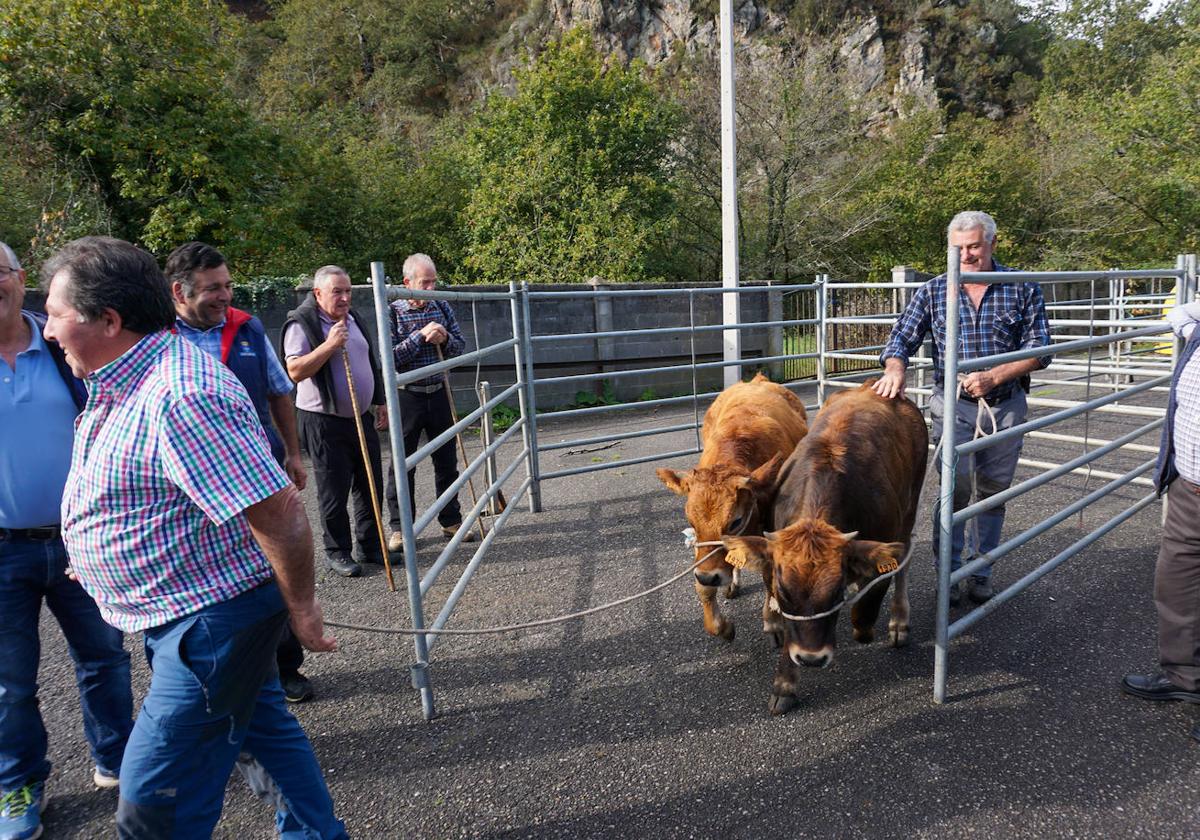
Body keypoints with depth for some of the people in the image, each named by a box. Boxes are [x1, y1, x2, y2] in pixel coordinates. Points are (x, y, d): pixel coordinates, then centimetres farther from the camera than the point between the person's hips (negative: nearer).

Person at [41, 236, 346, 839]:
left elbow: (280, 511, -30)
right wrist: (97, 555, 23)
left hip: (209, 620, -10)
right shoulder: (123, 380, 6)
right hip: (194, 610, 10)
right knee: (263, 722, 24)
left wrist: (301, 608, -20)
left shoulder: (179, 398, -29)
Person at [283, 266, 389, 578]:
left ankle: (371, 545, 24)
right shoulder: (302, 324, -10)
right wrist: (329, 345, -26)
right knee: (334, 491, 1)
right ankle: (337, 551, 16)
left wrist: (380, 403, 18)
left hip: (362, 418, 7)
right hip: (325, 421, -7)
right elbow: (295, 371, -21)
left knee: (371, 485, 11)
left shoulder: (354, 319, 13)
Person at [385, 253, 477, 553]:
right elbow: (390, 357, -13)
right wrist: (421, 335, -21)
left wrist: (444, 339, -13)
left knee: (446, 461, 11)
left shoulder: (442, 307, 4)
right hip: (408, 396, -4)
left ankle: (451, 520, 24)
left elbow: (460, 345, 8)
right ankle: (400, 528, 16)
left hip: (439, 393, 4)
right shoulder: (392, 312, -7)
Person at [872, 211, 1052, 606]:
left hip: (1005, 406, 1)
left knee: (993, 491, 10)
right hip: (953, 405, -1)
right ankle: (949, 571, 6)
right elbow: (902, 338, 0)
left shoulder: (1023, 289, 0)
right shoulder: (933, 291, 2)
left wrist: (993, 376, -18)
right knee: (956, 486, -9)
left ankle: (981, 571, 24)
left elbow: (1039, 348, -3)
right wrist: (895, 369, -23)